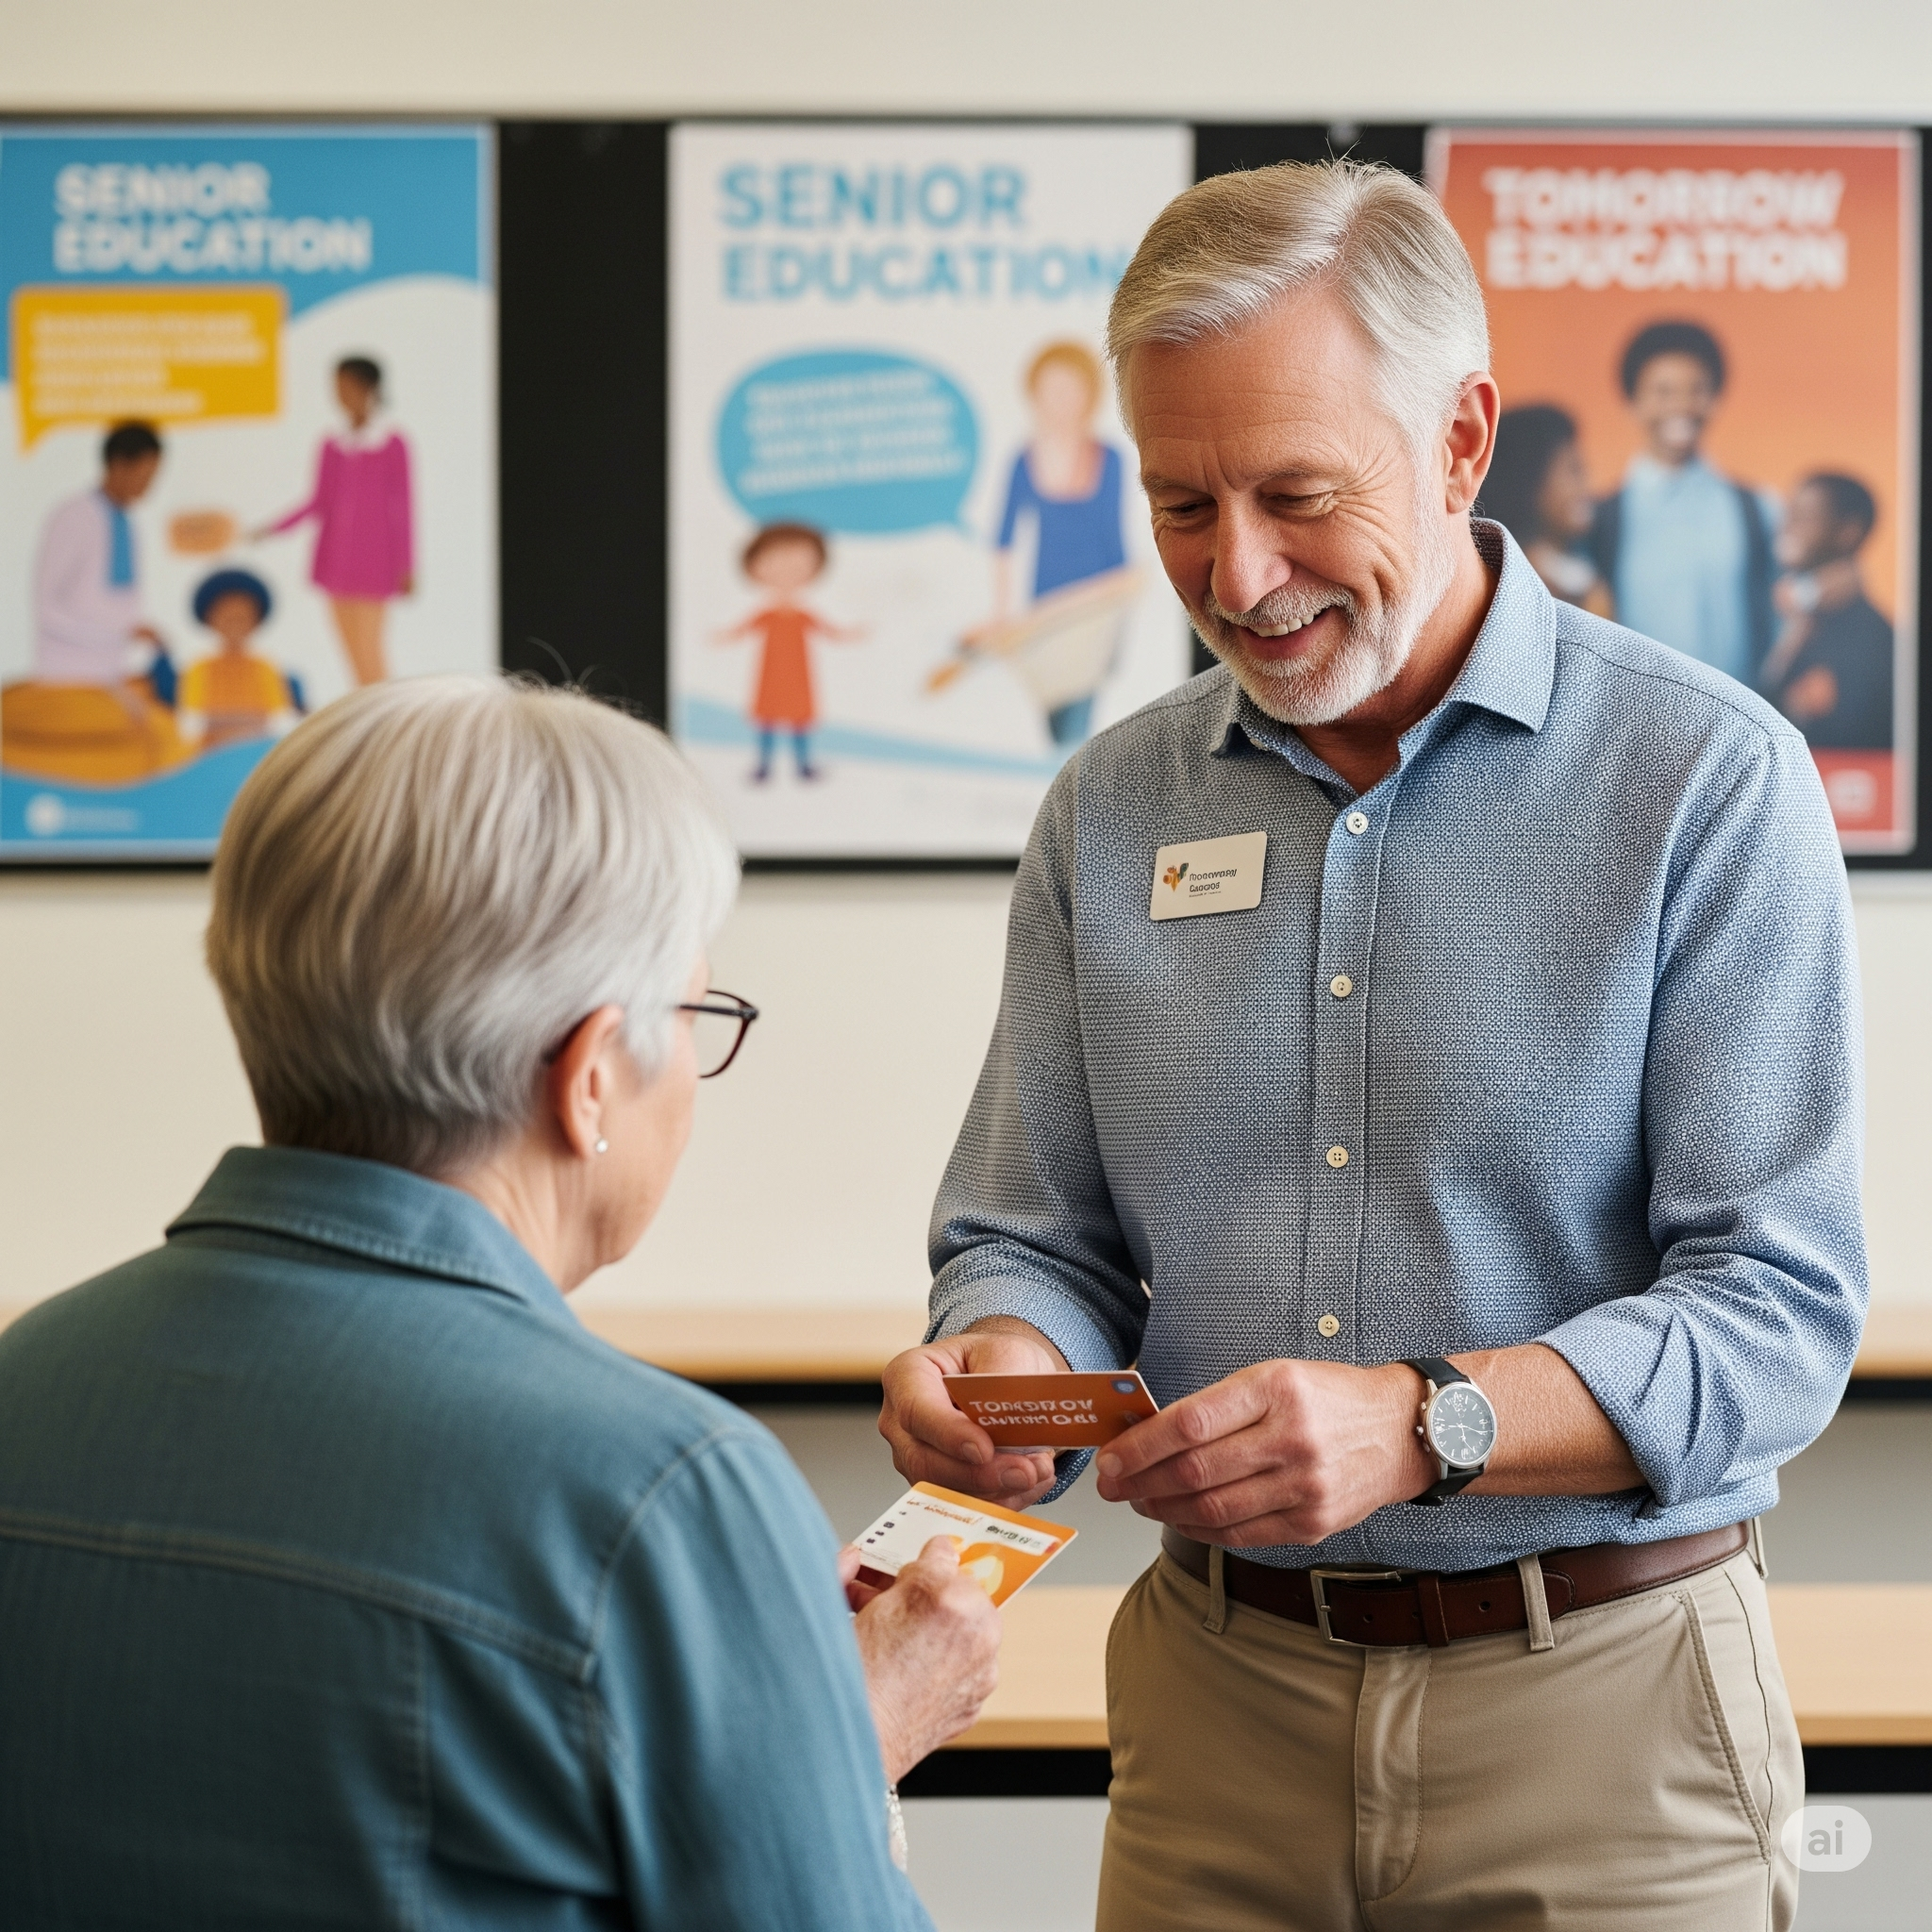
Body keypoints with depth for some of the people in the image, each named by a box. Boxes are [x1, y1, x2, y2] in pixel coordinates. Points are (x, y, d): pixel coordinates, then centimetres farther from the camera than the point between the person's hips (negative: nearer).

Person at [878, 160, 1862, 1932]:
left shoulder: (1709, 778, -9)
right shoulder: (1110, 812, 6)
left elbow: (1778, 1312, -14)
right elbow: (1034, 1239, 9)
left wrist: (1425, 1422, -29)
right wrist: (1000, 1362, -14)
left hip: (1595, 1714, -3)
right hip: (1216, 1693, 4)